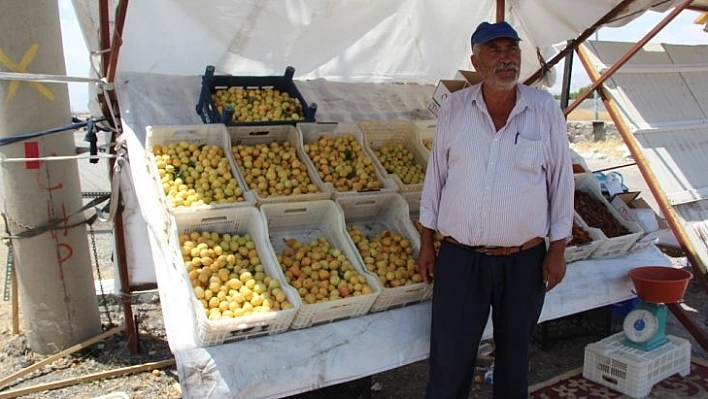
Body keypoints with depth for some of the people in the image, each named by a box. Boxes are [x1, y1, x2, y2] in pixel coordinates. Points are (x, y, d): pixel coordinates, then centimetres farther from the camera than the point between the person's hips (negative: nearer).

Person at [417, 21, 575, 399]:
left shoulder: (545, 110, -5)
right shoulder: (454, 108, -2)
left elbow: (561, 180, 1)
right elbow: (436, 175, 4)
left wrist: (557, 250, 0)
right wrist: (426, 241, 4)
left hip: (525, 260, 0)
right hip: (459, 258, 0)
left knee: (514, 354, 19)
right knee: (449, 358, 6)